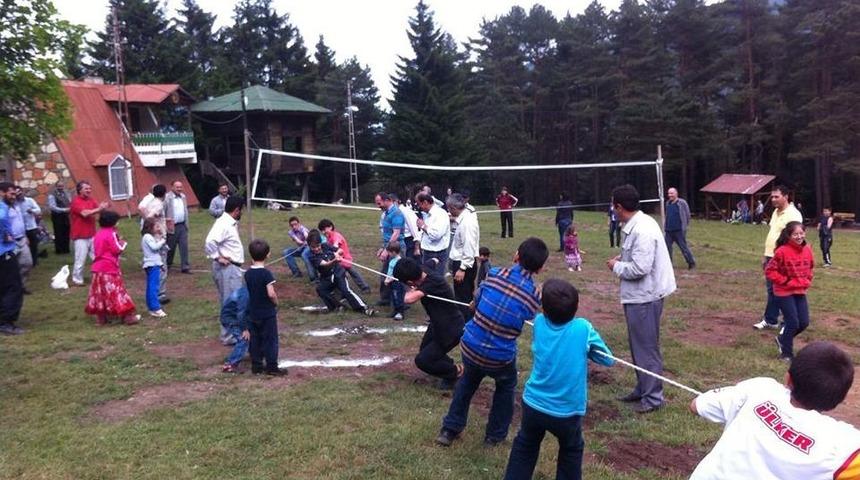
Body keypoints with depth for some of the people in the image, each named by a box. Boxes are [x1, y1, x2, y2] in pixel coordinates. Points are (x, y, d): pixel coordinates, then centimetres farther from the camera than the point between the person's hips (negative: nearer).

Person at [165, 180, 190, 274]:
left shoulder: (183, 197, 11)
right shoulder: (167, 197, -8)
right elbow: (162, 211, -9)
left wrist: (186, 224, 13)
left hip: (182, 225, 5)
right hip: (172, 227, -5)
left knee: (184, 246, 0)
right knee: (170, 248, 7)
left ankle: (185, 267, 3)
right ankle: (167, 265, 25)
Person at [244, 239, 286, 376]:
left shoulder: (248, 273, 2)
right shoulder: (266, 273, -18)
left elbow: (248, 291, 9)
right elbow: (271, 294, -23)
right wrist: (276, 303, -6)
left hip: (253, 313, 6)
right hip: (267, 313, -6)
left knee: (255, 340, 13)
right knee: (270, 340, 2)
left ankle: (256, 366, 19)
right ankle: (272, 367, 6)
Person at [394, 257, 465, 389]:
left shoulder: (433, 282, -36)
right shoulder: (425, 269, -12)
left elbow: (409, 299, -48)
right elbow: (434, 260, 14)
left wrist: (410, 291, -27)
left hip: (451, 329, -9)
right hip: (439, 323, 9)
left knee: (422, 360, -2)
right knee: (425, 350, 22)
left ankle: (455, 372, 16)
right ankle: (449, 365, 38)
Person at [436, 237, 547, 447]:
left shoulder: (496, 274, -9)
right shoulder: (535, 296, -11)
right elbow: (526, 320, 4)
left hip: (470, 346, 2)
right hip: (500, 357, -2)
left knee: (467, 382, 31)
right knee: (506, 388, 30)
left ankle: (449, 430, 36)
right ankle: (495, 435, 38)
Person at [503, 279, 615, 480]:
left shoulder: (539, 322, -8)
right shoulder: (584, 328, -16)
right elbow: (608, 359, -1)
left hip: (533, 404, 2)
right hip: (567, 411, -2)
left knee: (525, 447, 25)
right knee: (571, 452, 26)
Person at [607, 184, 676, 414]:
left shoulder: (642, 230, -24)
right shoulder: (637, 225, 6)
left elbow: (640, 268, -27)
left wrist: (616, 266, -12)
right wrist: (622, 258, 4)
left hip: (645, 297, -10)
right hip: (638, 296, 10)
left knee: (647, 348, 2)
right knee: (638, 345, 19)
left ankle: (653, 397, 15)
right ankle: (642, 389, 33)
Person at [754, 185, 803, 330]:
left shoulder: (793, 215, -14)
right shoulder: (776, 212, 14)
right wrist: (766, 256, 19)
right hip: (771, 257, 8)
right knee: (771, 290, 14)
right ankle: (770, 320, 22)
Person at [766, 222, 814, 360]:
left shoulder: (807, 250, 0)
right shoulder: (782, 251, -19)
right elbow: (769, 271, -14)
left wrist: (807, 280, 6)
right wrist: (785, 281, -16)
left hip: (800, 292, 6)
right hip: (784, 293, -6)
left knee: (804, 323, 7)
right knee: (793, 323, -4)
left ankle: (783, 340, 32)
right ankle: (787, 353, 13)